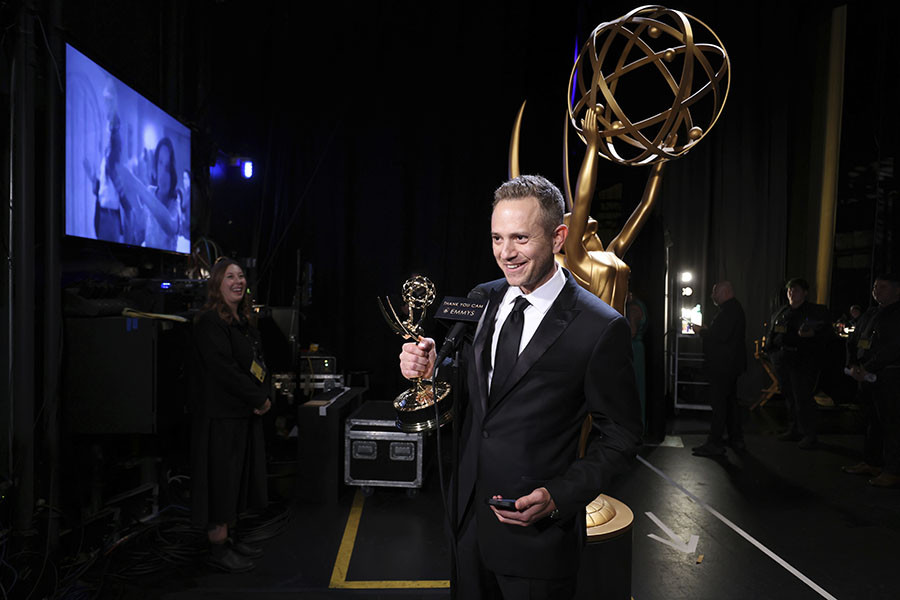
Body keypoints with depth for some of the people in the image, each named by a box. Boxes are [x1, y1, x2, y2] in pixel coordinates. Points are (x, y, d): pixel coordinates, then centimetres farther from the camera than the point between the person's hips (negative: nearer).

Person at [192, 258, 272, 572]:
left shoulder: (243, 322, 14)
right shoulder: (210, 322, -13)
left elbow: (259, 363, 14)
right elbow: (224, 370, -21)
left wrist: (264, 396, -3)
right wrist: (259, 398, -15)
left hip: (246, 414, 9)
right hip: (221, 415, -9)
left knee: (239, 478, 15)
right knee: (221, 479, 1)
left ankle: (228, 538, 28)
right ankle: (218, 548, 13)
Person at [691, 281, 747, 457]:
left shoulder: (729, 311, -18)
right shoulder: (735, 309, 17)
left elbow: (720, 336, -25)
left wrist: (701, 331, -11)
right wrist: (706, 330, 13)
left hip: (723, 365, -11)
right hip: (731, 364, 11)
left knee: (719, 403, -8)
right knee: (730, 401, 17)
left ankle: (715, 443, -5)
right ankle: (736, 439, 26)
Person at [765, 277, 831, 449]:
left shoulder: (817, 311, 1)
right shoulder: (781, 312, 18)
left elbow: (826, 332, -6)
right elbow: (771, 333, 24)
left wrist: (811, 334, -25)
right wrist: (770, 349, 8)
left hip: (804, 362, -6)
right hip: (783, 362, 6)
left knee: (802, 398, -9)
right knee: (789, 396, 11)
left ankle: (810, 435, -1)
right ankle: (794, 430, 21)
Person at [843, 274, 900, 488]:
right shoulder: (870, 314, 17)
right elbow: (853, 342, 17)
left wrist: (868, 369, -18)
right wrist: (853, 365, 0)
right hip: (868, 376, 8)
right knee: (872, 420, 12)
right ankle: (871, 463, 20)